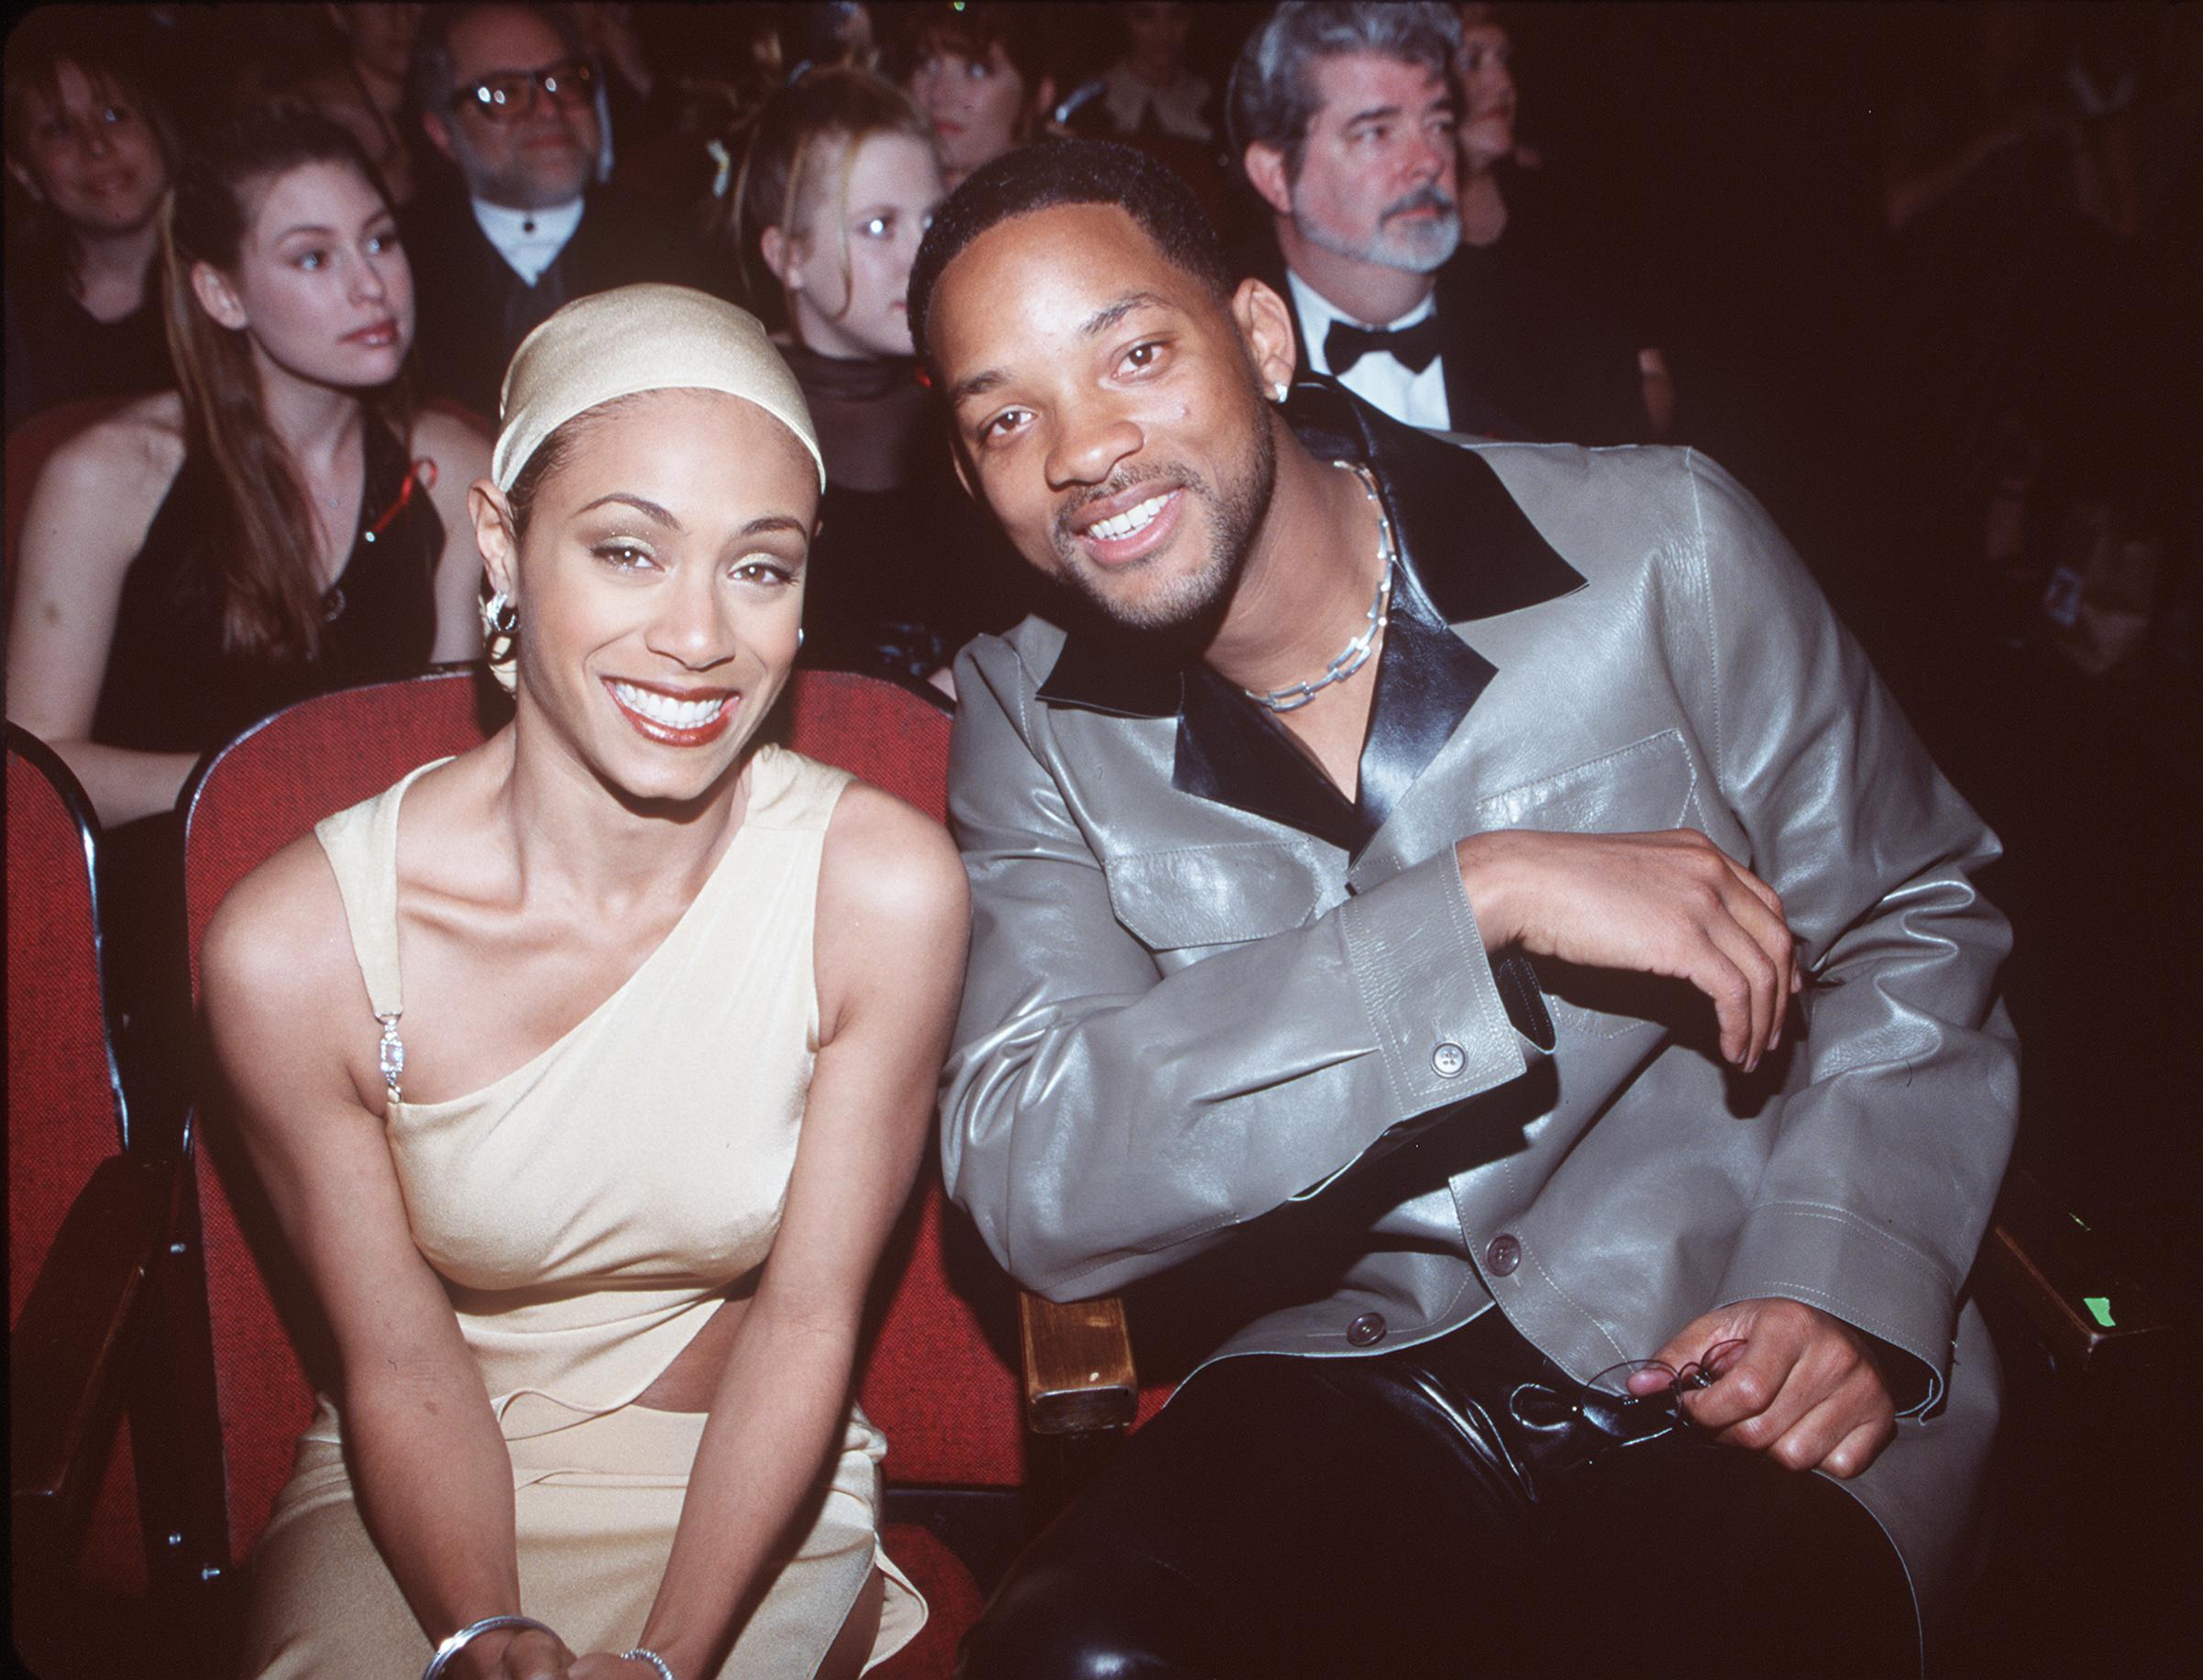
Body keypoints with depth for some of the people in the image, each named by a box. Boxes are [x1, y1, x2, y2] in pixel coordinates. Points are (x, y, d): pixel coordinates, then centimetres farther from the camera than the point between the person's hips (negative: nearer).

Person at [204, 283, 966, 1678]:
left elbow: (807, 1323, -11)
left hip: (750, 1490, 0)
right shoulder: (296, 947, -18)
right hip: (421, 1497, 1)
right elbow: (401, 1370, -9)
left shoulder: (882, 891, -18)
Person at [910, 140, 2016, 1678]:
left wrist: (1852, 1283, -13)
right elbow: (1027, 1184, -15)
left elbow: (1910, 925, 5)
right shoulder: (1031, 723, -1)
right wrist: (1481, 902, -22)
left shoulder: (1660, 546, -5)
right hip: (1362, 1383, 1)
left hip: (1730, 1366, 0)